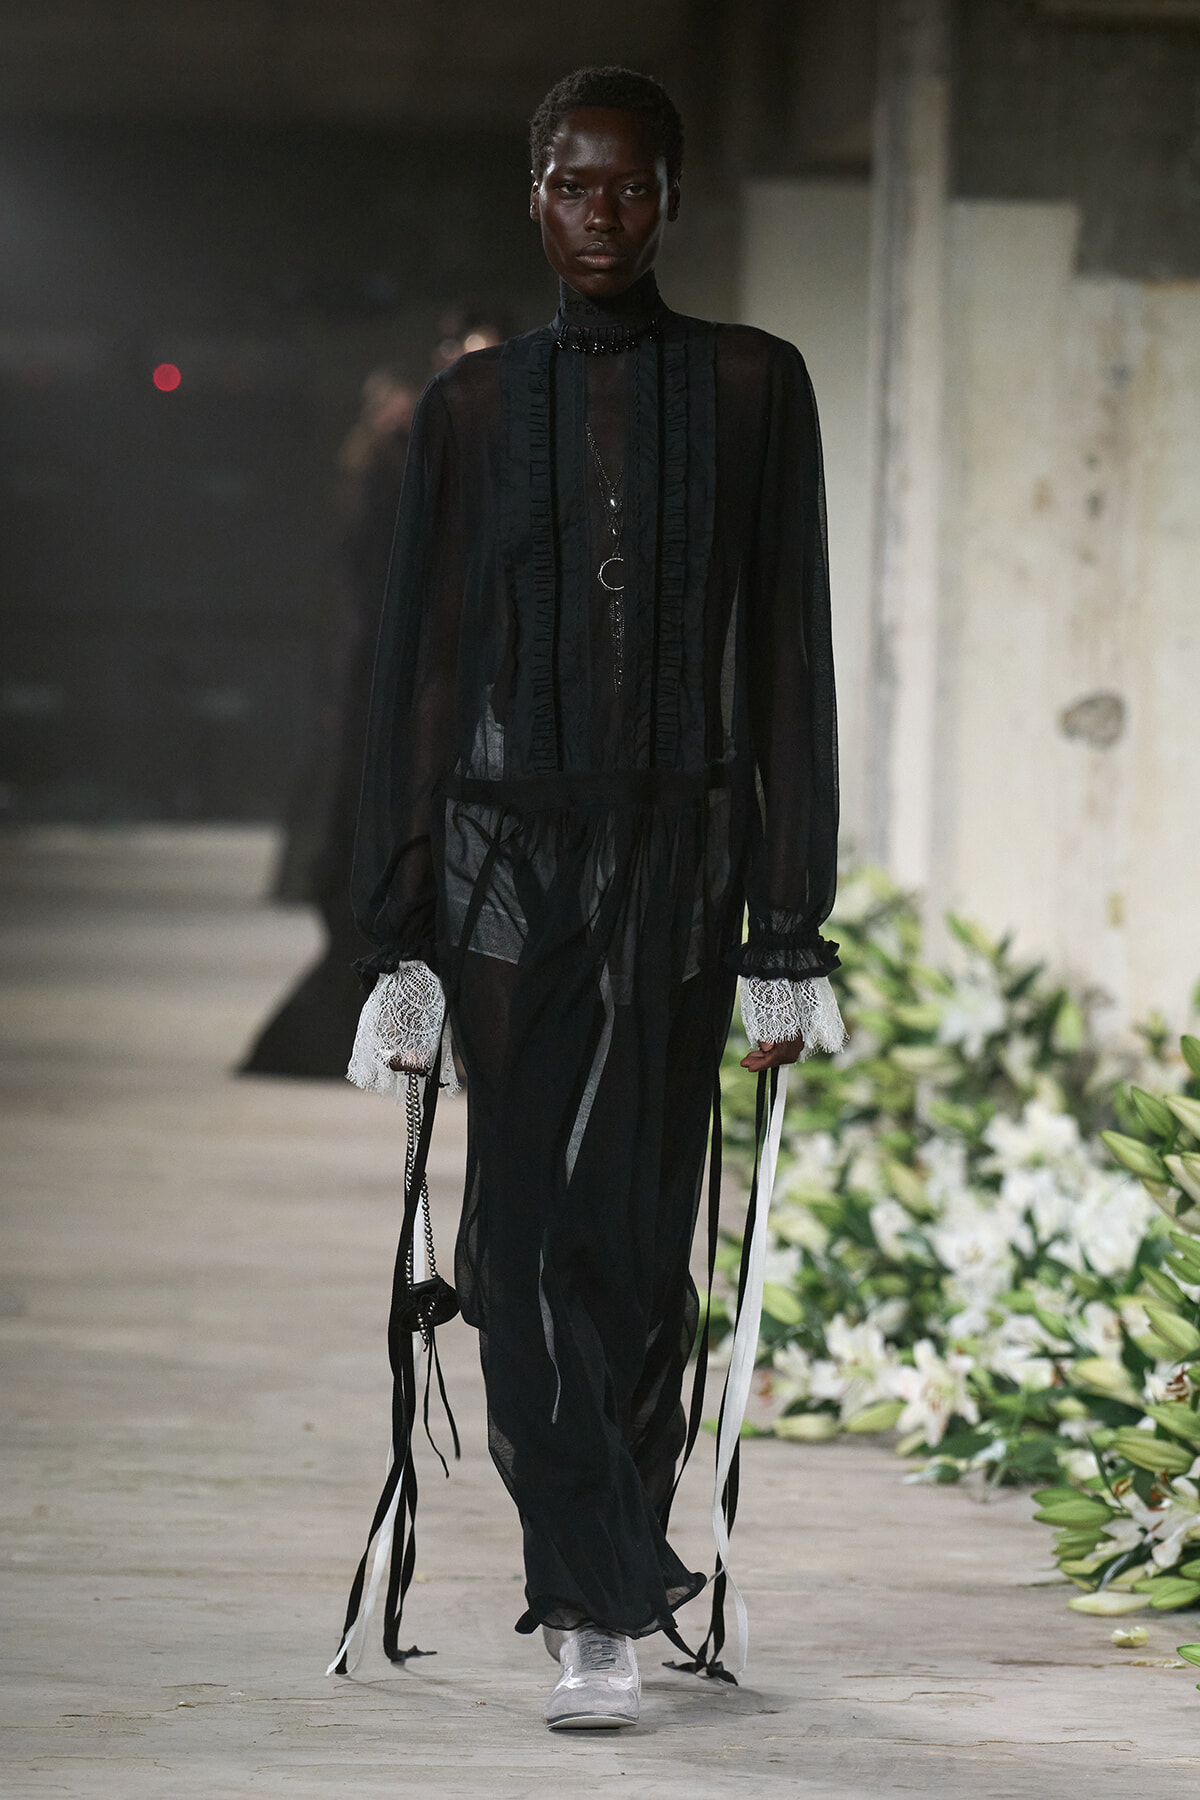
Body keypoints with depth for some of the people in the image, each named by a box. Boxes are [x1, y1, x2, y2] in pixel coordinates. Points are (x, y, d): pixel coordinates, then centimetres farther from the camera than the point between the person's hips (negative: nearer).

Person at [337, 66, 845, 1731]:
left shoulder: (752, 388, 5)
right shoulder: (473, 407, 9)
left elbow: (790, 659, 3)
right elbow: (421, 666, 8)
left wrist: (789, 930, -2)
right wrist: (403, 934, 3)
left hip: (679, 856, -1)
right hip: (507, 847, 1)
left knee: (633, 1229, -1)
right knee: (527, 1234, -6)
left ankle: (602, 1589, 12)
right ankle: (606, 1605, -2)